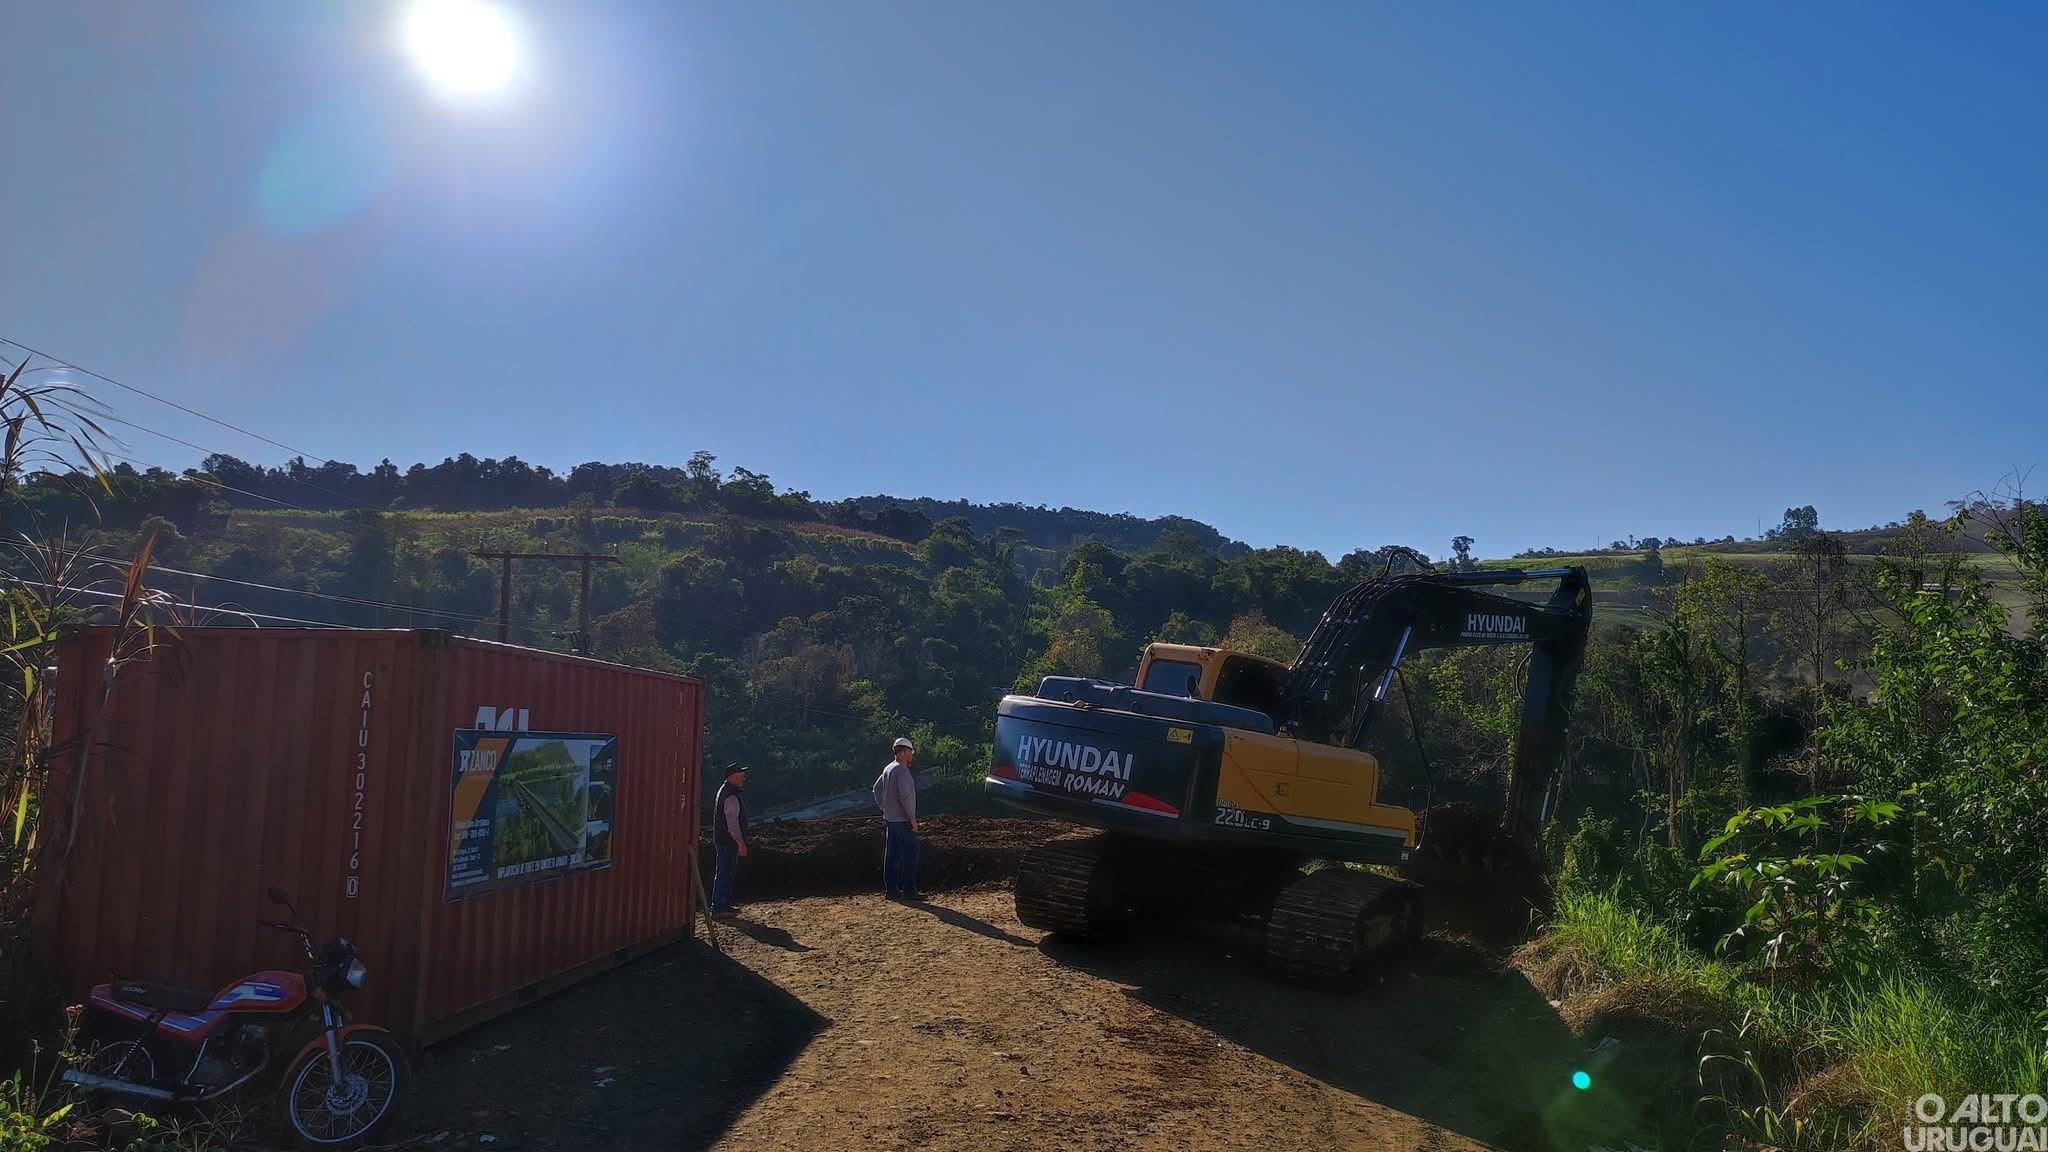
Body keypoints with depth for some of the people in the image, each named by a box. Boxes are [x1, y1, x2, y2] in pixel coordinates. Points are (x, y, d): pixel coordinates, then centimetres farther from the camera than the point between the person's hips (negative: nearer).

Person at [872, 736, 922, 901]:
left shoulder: (887, 769, 13)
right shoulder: (902, 770, -17)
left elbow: (877, 788, 24)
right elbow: (905, 796, -23)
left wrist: (883, 807, 22)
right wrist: (912, 818, -17)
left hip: (889, 819, 10)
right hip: (903, 821, -10)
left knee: (891, 855, 10)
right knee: (910, 854, -5)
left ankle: (891, 889, 14)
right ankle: (909, 890, -6)